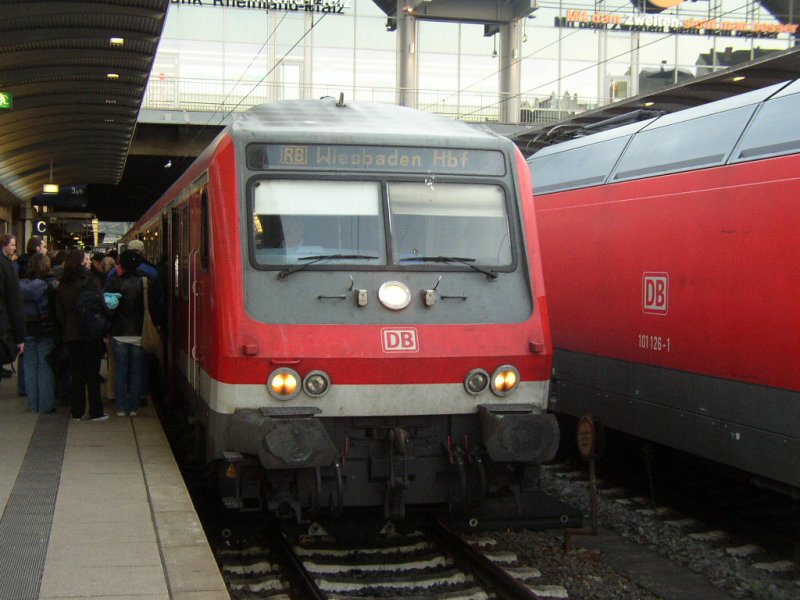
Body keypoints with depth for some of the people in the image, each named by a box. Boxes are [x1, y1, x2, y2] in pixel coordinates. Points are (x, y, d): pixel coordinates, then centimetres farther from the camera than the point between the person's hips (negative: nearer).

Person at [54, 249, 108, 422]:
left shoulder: (62, 285, 3)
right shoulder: (90, 281, -12)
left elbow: (59, 311, 6)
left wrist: (65, 330, 13)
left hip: (70, 334, 4)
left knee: (76, 373, 10)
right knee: (92, 372, 3)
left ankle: (77, 412, 12)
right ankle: (95, 412, 5)